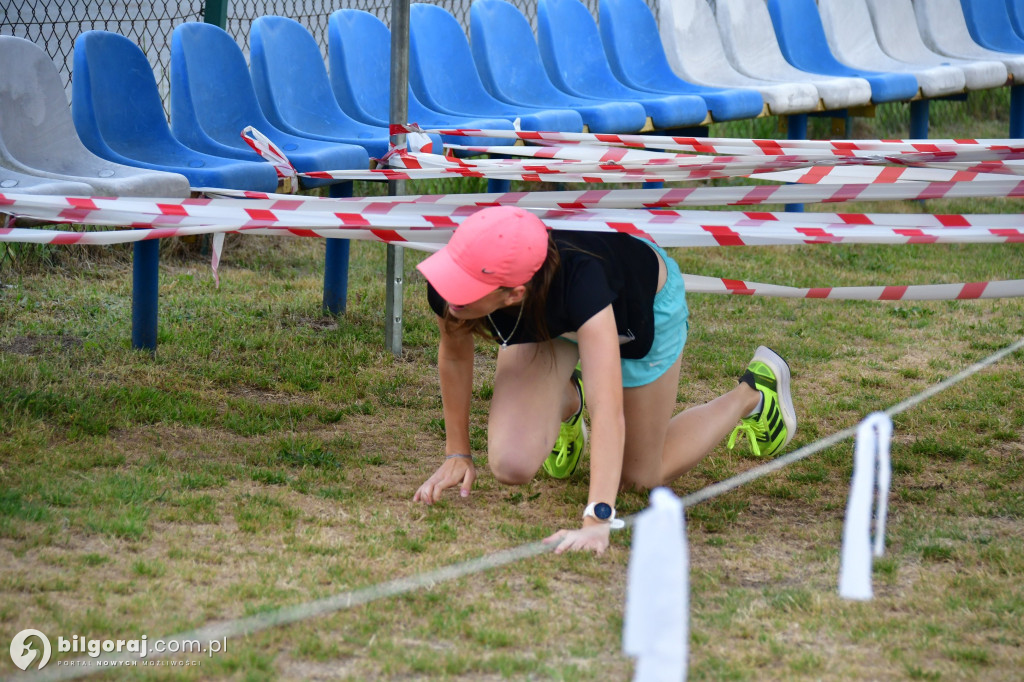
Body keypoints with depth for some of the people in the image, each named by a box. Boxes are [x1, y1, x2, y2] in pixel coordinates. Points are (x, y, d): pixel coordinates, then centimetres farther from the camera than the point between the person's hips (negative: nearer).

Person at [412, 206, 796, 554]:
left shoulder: (578, 281, -50)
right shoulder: (450, 288, -37)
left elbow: (608, 412, -56)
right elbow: (455, 352, -12)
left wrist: (597, 521, -65)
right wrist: (457, 454, -6)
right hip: (547, 322, 3)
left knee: (639, 475, 10)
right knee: (512, 466, -15)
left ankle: (754, 393, 35)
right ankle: (568, 401, 21)